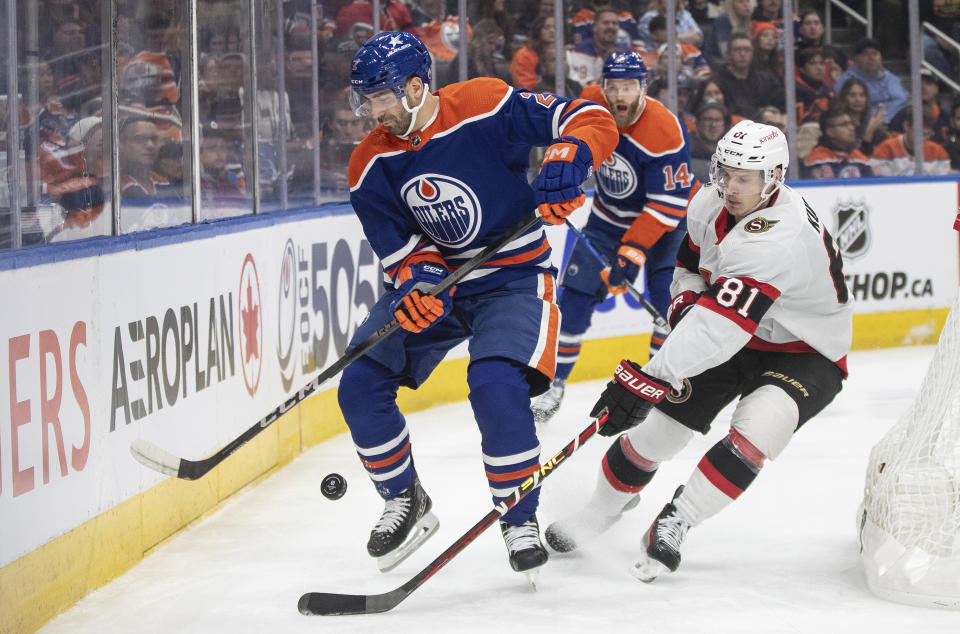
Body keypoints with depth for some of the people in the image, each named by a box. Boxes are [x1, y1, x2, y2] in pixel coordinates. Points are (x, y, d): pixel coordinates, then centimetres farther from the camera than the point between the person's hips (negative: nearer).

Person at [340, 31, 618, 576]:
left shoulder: (488, 107, -20)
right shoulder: (372, 166, -6)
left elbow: (593, 121, -18)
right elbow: (401, 248, -4)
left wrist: (569, 158, -39)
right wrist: (417, 279, -27)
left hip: (513, 278, -5)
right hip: (434, 282, 5)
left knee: (496, 386, -28)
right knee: (360, 385, -8)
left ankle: (521, 518, -7)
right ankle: (406, 502, 15)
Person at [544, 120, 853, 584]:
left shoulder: (779, 238, -37)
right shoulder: (709, 204, -10)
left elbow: (721, 324, -45)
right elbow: (690, 264, 13)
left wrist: (649, 379, -50)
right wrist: (685, 302, -11)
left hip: (806, 354, -7)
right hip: (736, 341, 7)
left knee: (759, 425, -34)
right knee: (659, 423, 0)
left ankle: (674, 523, -22)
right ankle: (600, 510, 26)